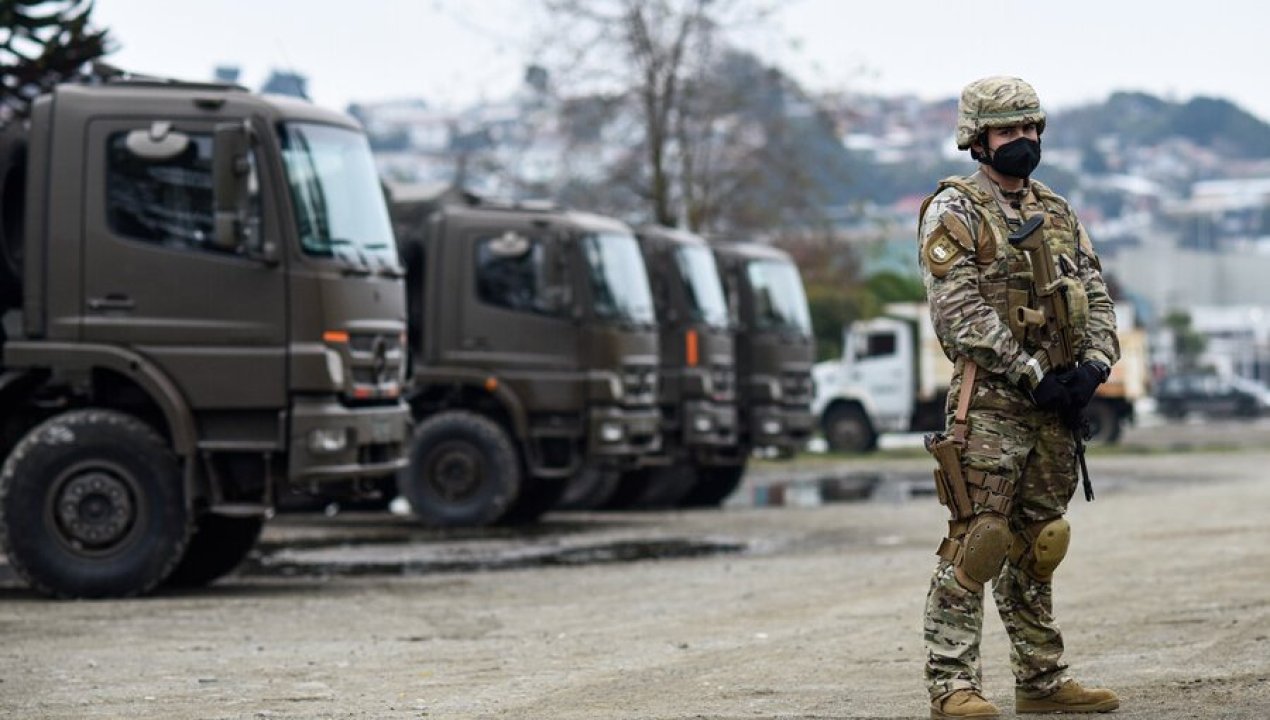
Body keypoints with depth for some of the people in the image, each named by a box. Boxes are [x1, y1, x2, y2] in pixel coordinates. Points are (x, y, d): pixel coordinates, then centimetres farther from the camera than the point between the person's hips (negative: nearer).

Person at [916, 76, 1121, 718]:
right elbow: (961, 311, -14)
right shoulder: (954, 212, -4)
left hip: (1055, 408, 7)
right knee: (975, 543, -10)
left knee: (1035, 547, 12)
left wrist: (1094, 364, -6)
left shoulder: (1059, 216, 18)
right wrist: (1033, 374, -17)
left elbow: (1096, 299, 14)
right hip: (988, 403, -7)